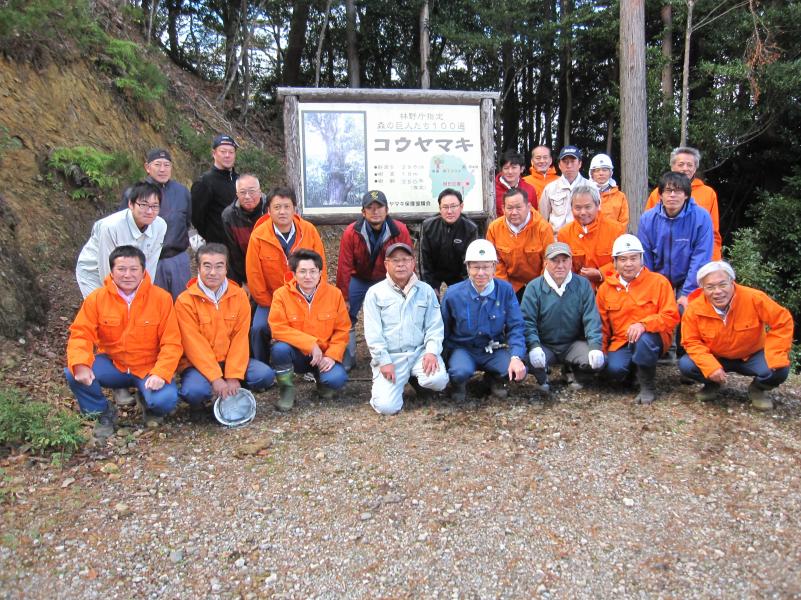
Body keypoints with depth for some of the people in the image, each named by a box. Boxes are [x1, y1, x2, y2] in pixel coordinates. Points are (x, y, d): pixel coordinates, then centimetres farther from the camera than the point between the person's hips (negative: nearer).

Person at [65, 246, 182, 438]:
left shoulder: (162, 298, -11)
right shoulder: (97, 298, -6)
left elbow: (171, 342, -12)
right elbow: (81, 335, -8)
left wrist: (160, 373, -25)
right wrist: (80, 365, -28)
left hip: (148, 368, -2)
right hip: (112, 365, 2)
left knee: (166, 400, -29)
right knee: (73, 374, -24)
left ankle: (149, 404, 12)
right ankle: (104, 412, 5)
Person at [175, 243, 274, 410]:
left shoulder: (239, 295, -3)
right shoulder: (185, 301, -12)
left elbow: (240, 338, -6)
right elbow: (194, 345, -15)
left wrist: (233, 376, -15)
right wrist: (216, 378, -22)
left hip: (229, 359, 3)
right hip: (198, 364, -3)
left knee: (265, 375, -19)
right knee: (196, 391, -33)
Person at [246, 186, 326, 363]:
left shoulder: (310, 231, -9)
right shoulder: (258, 236, -14)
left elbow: (319, 268, -2)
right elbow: (254, 276, -8)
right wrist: (272, 307, -5)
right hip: (271, 301, -1)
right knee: (258, 328, -23)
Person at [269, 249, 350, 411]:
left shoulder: (334, 293, -6)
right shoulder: (282, 294, -11)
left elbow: (342, 330, -1)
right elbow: (278, 328, -17)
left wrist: (332, 355, -15)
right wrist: (311, 343, -23)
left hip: (324, 355, 0)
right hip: (295, 354, 0)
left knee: (336, 379, -27)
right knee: (280, 348, -33)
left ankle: (322, 380, 13)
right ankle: (287, 389, -5)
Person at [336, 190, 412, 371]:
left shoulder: (400, 231, -20)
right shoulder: (351, 232, -21)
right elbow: (344, 267, -18)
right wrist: (343, 298, -16)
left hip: (386, 281, 0)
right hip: (358, 279, 0)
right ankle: (346, 361, 12)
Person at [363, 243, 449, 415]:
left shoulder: (426, 290, 8)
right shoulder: (375, 293, 2)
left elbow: (435, 326, 3)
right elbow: (373, 332, -3)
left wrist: (432, 351, -14)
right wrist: (384, 361, -12)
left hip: (420, 352, 2)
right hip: (390, 356, -2)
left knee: (437, 380, -29)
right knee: (387, 406, -20)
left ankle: (418, 381, 9)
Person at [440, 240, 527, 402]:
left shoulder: (506, 290, -9)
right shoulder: (453, 294, -11)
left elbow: (515, 327, -8)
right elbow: (443, 331, 2)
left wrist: (516, 357, -22)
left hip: (494, 350, 2)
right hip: (463, 349, -2)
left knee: (519, 372, -24)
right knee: (461, 372, -34)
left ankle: (495, 377, 12)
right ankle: (458, 383, 5)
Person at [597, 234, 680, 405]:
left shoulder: (659, 282, -3)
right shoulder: (605, 288, 6)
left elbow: (671, 317, -9)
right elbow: (602, 325, 12)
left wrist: (644, 324, -26)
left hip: (652, 339, -2)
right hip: (620, 342, 2)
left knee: (644, 339, -38)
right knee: (614, 369, -28)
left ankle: (647, 386, -13)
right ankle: (634, 368, 11)